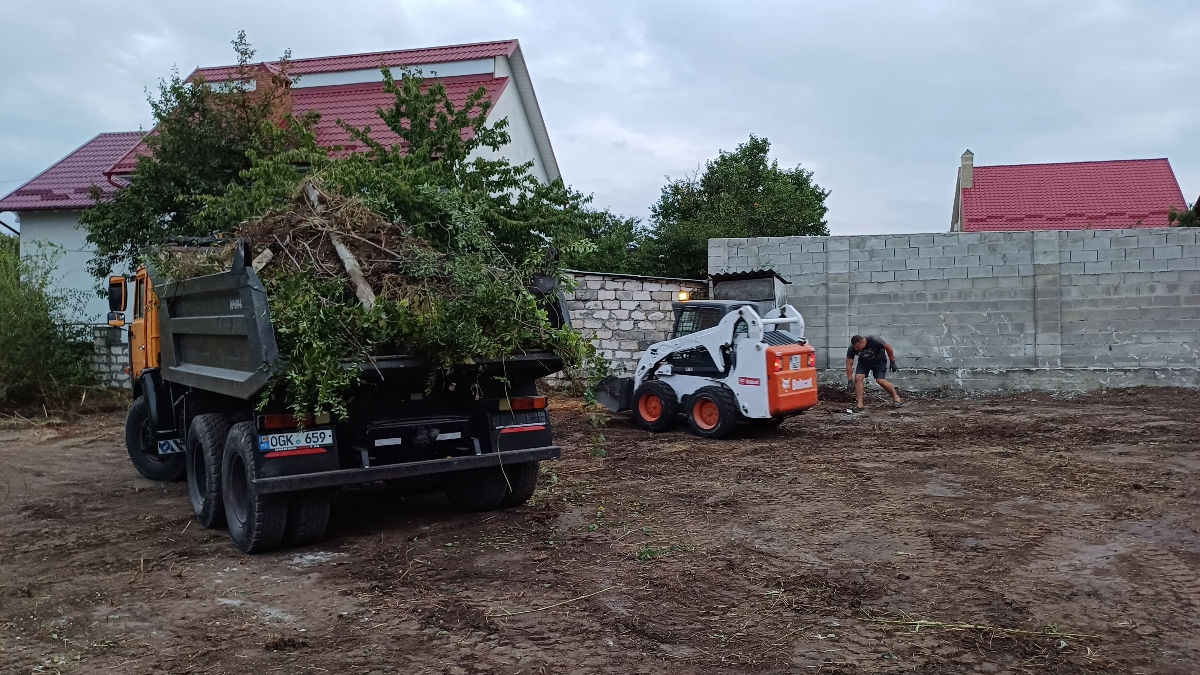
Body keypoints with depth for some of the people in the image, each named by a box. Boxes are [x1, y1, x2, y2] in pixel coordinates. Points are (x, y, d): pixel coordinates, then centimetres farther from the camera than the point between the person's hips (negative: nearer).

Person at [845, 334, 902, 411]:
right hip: (864, 361, 3)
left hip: (879, 360, -3)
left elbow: (888, 347, -18)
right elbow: (849, 365, -20)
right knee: (858, 377, -18)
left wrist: (892, 362, -10)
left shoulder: (875, 340, -36)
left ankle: (896, 397, 6)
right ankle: (860, 404, -14)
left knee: (880, 380, -17)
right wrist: (850, 381, -23)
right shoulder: (852, 349, -27)